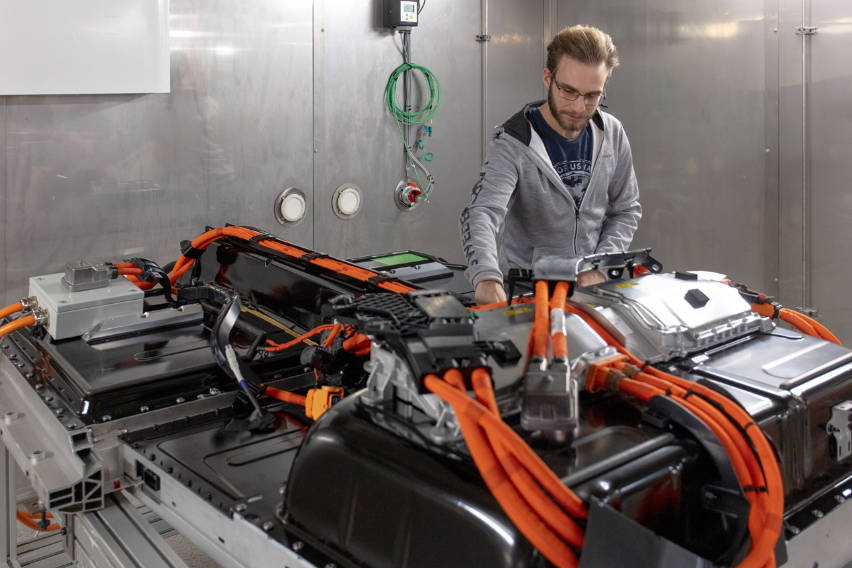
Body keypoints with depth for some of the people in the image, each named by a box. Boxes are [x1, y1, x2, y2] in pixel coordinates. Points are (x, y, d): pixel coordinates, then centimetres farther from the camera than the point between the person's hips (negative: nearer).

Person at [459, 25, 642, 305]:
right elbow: (481, 213, -27)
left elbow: (626, 210, 11)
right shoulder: (513, 144, -13)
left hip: (590, 285, 3)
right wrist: (487, 279, -46)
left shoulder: (612, 134, 2)